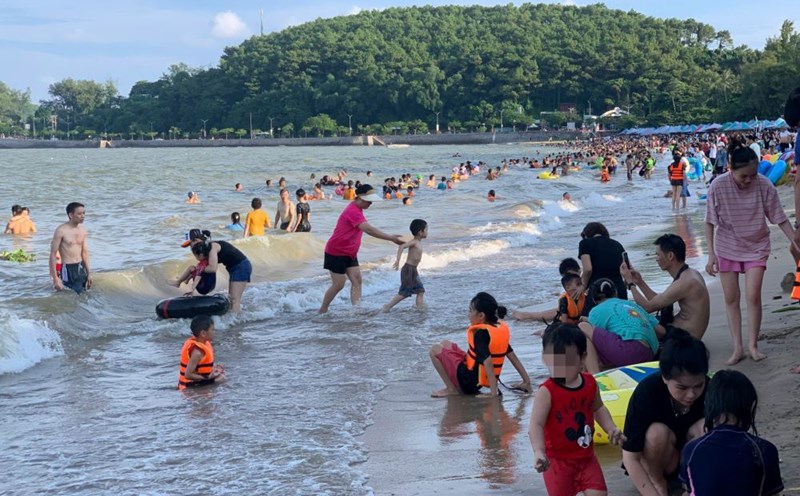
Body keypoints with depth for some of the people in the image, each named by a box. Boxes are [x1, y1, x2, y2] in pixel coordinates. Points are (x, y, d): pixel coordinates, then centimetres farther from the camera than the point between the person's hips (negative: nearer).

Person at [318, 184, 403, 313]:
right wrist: (391, 238, -41)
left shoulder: (357, 209, 7)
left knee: (357, 280, -1)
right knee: (338, 285, -4)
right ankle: (322, 311, 11)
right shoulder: (353, 211, -26)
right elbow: (369, 230, -37)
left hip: (349, 253, 10)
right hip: (336, 253, -9)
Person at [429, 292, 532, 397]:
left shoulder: (481, 333, -24)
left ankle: (452, 389, -2)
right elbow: (512, 356, 3)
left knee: (435, 350, 0)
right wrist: (527, 382, 6)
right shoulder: (502, 329, -1)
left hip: (470, 382, -9)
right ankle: (460, 388, 12)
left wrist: (494, 392, -33)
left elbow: (488, 363, -32)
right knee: (445, 344, 19)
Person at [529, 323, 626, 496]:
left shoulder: (590, 383, -3)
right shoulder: (546, 391, -21)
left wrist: (611, 428, 3)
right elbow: (536, 425, -27)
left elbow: (598, 408, 17)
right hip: (558, 460, -4)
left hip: (586, 456, 5)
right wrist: (539, 452, -42)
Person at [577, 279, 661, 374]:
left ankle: (594, 375, -13)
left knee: (583, 327, 2)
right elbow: (661, 331, 27)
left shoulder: (597, 311, 11)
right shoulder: (632, 304, 29)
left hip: (629, 349, -8)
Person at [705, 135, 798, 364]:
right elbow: (710, 222, -9)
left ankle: (753, 344, 6)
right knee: (731, 298, 5)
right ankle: (737, 348, 14)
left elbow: (780, 219, -11)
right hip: (727, 248, 1)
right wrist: (711, 255, -11)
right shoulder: (718, 186, -19)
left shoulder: (765, 186, -20)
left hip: (756, 247, -1)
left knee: (753, 296, -9)